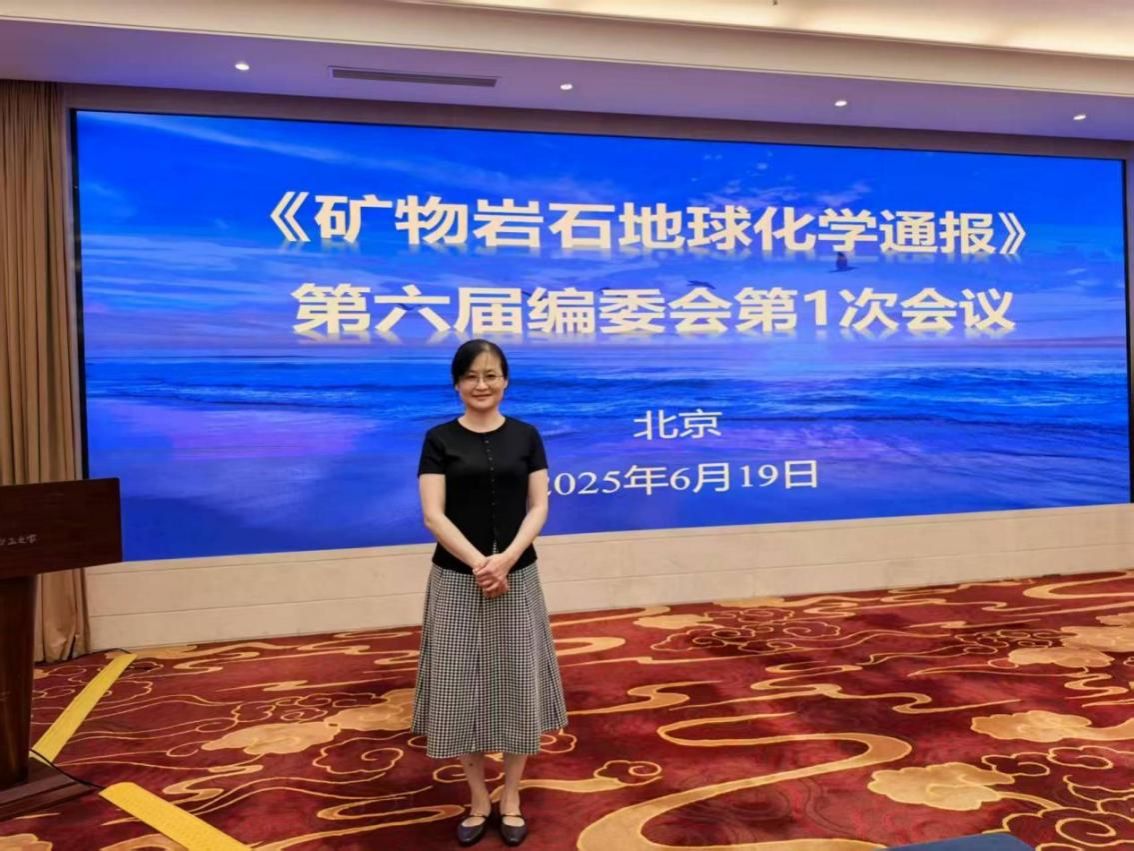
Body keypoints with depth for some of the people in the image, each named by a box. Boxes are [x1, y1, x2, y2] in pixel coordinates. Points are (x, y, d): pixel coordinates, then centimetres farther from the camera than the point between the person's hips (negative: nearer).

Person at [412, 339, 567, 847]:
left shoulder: (526, 436, 3)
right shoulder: (440, 439, -1)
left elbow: (538, 508, -1)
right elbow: (433, 515, -8)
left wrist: (506, 559, -17)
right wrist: (478, 563, -19)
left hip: (518, 576, 1)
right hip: (456, 579, -1)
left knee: (517, 684, 7)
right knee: (461, 687, 5)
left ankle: (510, 797, 26)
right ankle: (478, 798, 24)